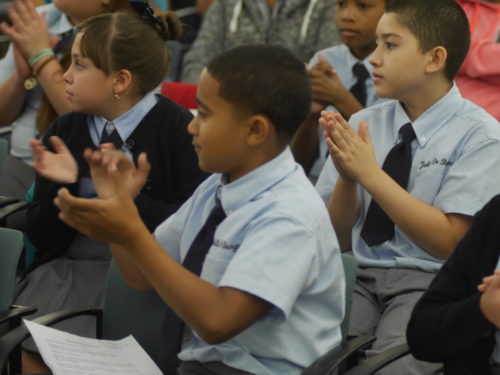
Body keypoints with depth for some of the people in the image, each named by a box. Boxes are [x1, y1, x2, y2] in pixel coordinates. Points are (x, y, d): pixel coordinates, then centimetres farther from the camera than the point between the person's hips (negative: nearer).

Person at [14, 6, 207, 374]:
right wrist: (62, 187, -11)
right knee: (22, 344, -21)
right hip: (68, 265, 4)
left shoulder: (178, 129, -6)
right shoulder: (64, 131, 8)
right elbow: (41, 235, 8)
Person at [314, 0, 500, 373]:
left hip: (432, 283, -3)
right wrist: (346, 176, -10)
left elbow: (447, 242, -12)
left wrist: (371, 174, -17)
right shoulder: (364, 124, 7)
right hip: (360, 274, 4)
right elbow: (340, 238, 10)